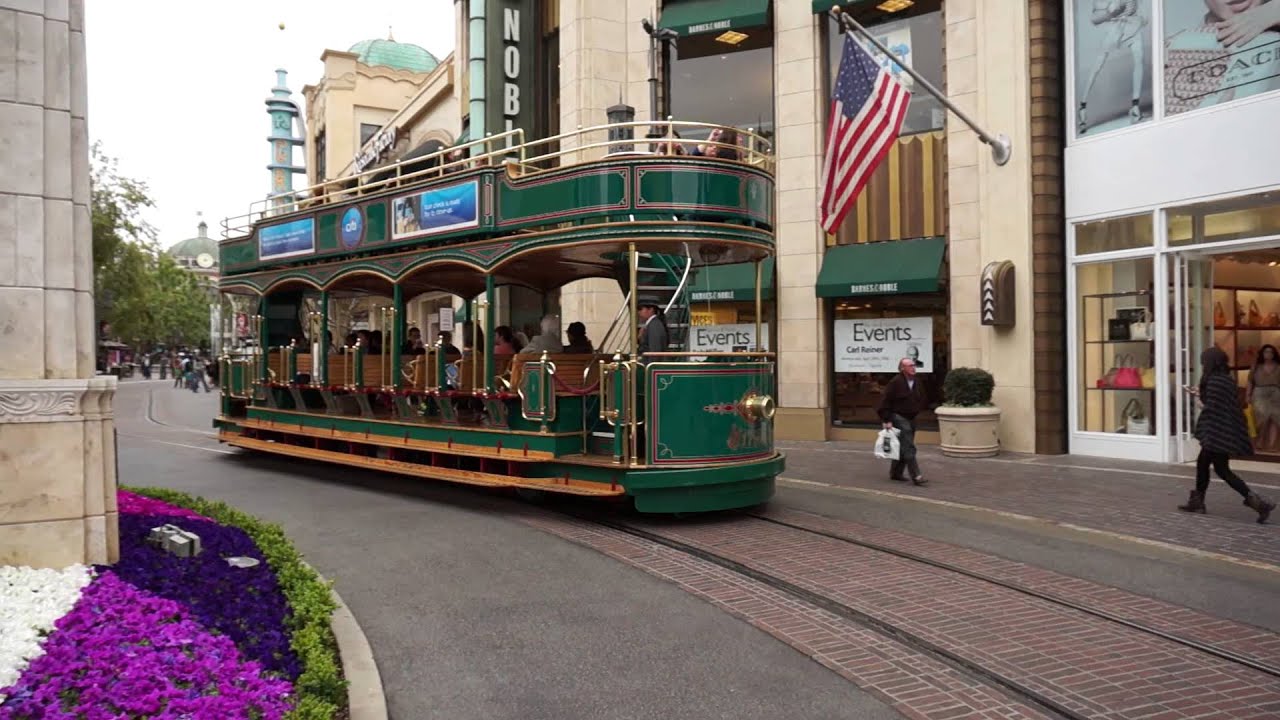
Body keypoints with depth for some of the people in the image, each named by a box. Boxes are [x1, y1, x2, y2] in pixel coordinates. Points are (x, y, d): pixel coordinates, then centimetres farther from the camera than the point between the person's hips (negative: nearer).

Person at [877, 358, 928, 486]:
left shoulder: (917, 383, 8)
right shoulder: (895, 382, -14)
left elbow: (923, 400, 23)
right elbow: (885, 402, -14)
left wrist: (917, 410, 8)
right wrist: (887, 420, -16)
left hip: (911, 419, 8)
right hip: (899, 418, -8)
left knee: (903, 448, 13)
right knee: (909, 448, -12)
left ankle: (895, 473, 24)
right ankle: (916, 476, -14)